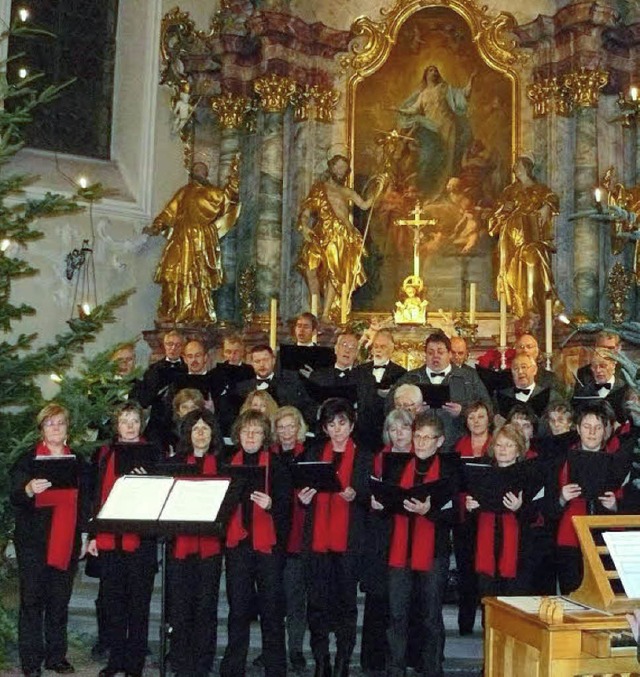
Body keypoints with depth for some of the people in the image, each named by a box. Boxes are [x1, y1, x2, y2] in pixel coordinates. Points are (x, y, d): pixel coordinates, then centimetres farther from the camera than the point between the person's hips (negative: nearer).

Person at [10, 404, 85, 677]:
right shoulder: (27, 460, 1)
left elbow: (84, 501, 16)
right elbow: (14, 497, -9)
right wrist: (29, 489, -30)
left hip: (67, 541, 3)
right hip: (33, 540, -3)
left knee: (60, 601, 7)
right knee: (33, 600, -2)